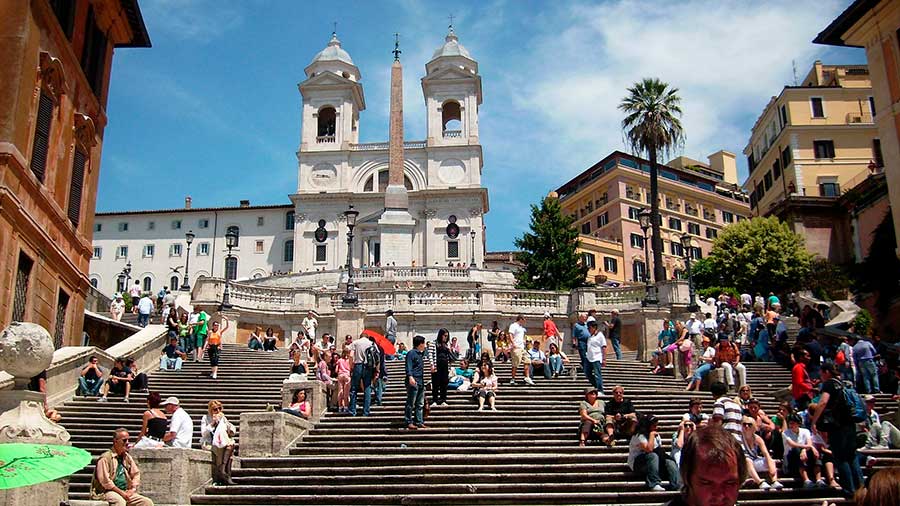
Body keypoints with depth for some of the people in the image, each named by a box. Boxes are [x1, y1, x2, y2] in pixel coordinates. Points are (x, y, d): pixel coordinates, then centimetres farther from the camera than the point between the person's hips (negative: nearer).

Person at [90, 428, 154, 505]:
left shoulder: (128, 458, 16)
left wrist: (132, 489, -2)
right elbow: (104, 480, -14)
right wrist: (121, 492, -17)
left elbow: (136, 474, 17)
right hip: (108, 492, -6)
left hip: (125, 492, 7)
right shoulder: (105, 458, -7)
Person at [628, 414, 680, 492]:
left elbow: (661, 450, 9)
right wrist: (651, 435, -19)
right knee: (653, 456, -36)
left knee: (670, 462, -18)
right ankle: (655, 485, -38)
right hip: (637, 464, -7)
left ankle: (677, 487, -30)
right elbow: (649, 449, -28)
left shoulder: (656, 435, 14)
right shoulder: (639, 436, -14)